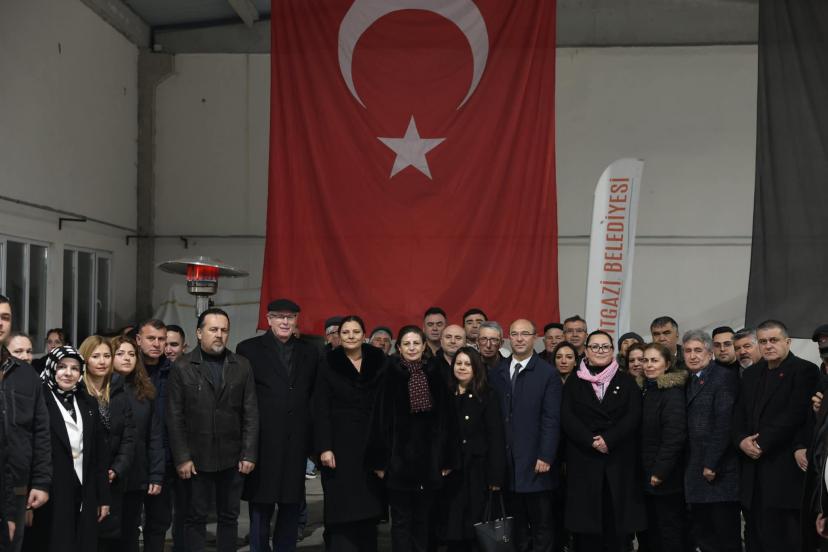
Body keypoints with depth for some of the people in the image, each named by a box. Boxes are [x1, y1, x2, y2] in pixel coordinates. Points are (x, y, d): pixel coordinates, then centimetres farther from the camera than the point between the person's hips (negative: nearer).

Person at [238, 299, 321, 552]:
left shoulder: (311, 353, 11)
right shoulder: (249, 349, 1)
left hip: (297, 443, 3)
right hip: (263, 443, -3)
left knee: (292, 504, 9)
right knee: (261, 505, 4)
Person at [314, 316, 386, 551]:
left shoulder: (379, 363, 6)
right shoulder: (329, 366, 2)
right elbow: (321, 411, -3)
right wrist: (324, 448, -12)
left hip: (371, 444, 2)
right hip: (340, 445, -2)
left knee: (368, 508, 4)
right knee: (342, 510, -4)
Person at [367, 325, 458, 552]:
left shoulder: (435, 378, 6)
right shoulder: (389, 376, -4)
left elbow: (447, 420, 7)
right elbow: (380, 420, -5)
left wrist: (447, 459, 3)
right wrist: (379, 461, -9)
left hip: (428, 458, 3)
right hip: (399, 457, -3)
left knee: (422, 520, 11)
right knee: (401, 520, 2)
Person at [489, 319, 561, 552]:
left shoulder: (548, 374, -1)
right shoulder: (496, 373, 10)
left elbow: (551, 420, -7)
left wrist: (545, 457, -13)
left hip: (534, 461, -3)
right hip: (506, 462, 3)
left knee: (541, 526, 4)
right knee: (515, 525, 8)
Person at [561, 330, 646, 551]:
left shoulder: (626, 381, 9)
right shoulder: (574, 382, 9)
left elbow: (634, 416, -2)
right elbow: (567, 418, -1)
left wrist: (609, 439, -15)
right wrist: (591, 441, -15)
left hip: (619, 459, 0)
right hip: (584, 458, 0)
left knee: (616, 518, 0)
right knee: (586, 518, -1)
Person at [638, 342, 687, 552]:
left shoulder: (673, 393, -12)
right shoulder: (643, 390, 11)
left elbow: (673, 436, -19)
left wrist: (660, 471, -20)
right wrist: (645, 470, 8)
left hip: (665, 476, -7)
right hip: (645, 474, 7)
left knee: (670, 534, 1)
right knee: (650, 532, 12)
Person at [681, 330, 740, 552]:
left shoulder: (725, 377, -7)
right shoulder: (690, 381, 17)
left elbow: (724, 423, -15)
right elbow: (689, 424, 14)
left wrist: (711, 463, -17)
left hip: (719, 471, -7)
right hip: (696, 471, 7)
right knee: (700, 533, 8)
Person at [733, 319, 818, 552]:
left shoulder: (805, 370, -4)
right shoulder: (751, 374, 18)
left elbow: (794, 416, -14)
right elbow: (739, 416, 14)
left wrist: (761, 444, -13)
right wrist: (742, 440, -6)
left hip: (784, 471, -6)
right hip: (753, 473, 7)